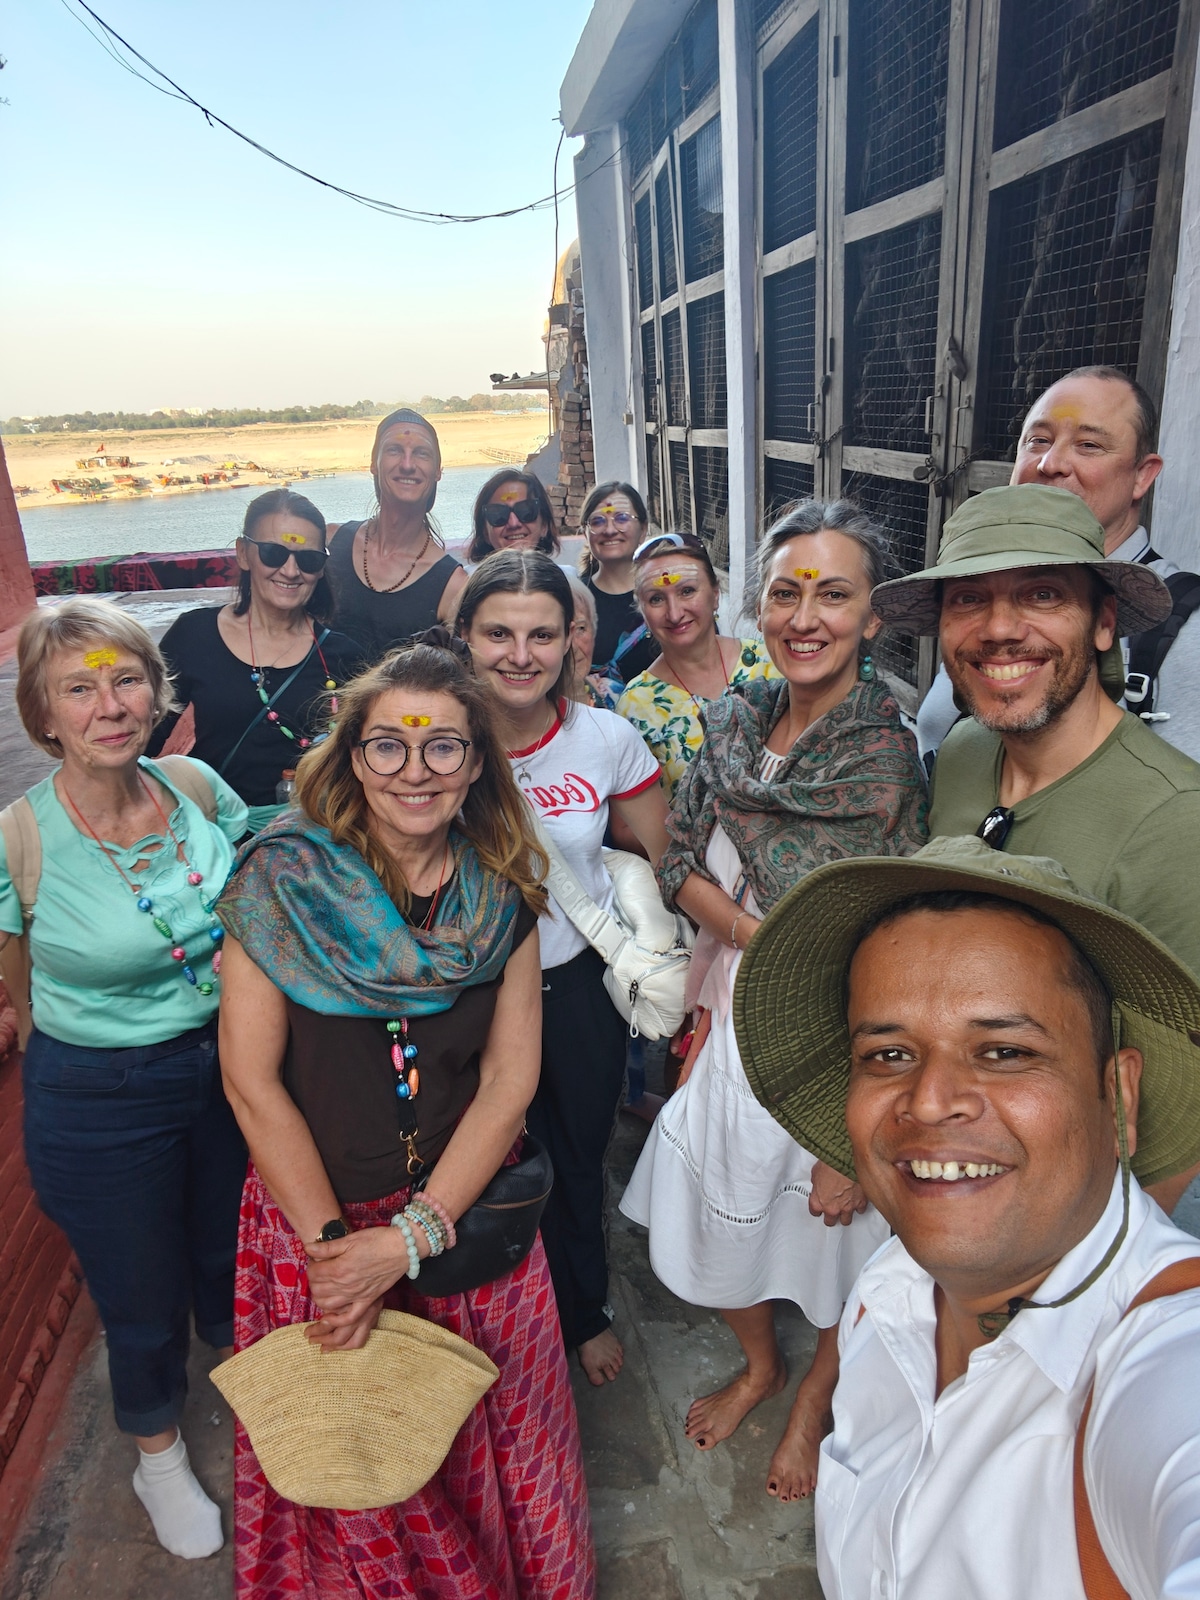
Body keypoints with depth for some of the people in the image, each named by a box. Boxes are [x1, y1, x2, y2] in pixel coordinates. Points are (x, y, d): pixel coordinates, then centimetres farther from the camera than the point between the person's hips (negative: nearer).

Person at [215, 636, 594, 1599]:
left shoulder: (501, 896, -7)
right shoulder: (283, 878, -15)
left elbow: (510, 1077, -7)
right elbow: (250, 1076, -14)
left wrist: (411, 1236, -13)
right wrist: (331, 1243, -12)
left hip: (467, 1212, 2)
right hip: (313, 1213, -1)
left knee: (487, 1441, 17)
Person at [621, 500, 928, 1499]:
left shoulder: (895, 761, -21)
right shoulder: (734, 723, -4)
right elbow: (681, 869, 0)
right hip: (739, 1032, 5)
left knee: (839, 1239, 19)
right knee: (727, 1221, 22)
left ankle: (811, 1412, 52)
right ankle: (760, 1365, 56)